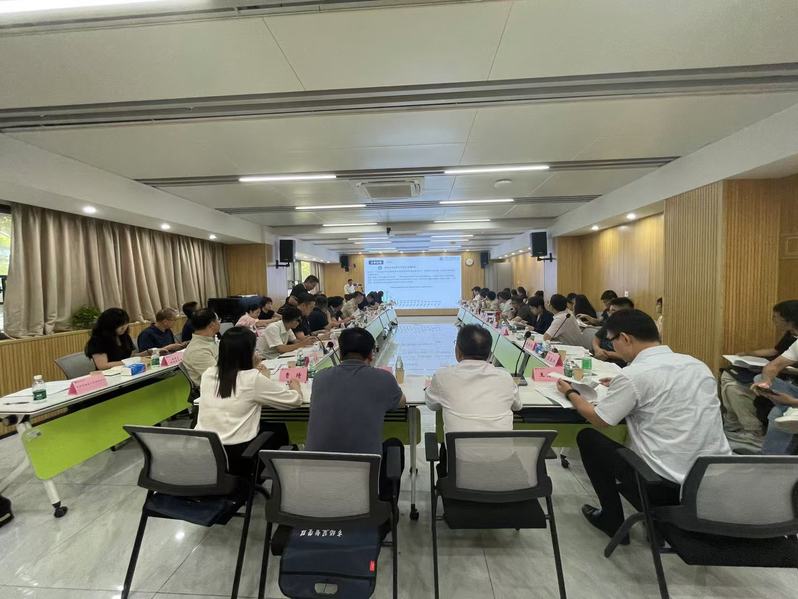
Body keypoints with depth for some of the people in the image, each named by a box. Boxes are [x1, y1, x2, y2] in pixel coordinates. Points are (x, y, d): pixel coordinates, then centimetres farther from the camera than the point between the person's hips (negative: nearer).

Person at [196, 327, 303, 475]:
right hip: (239, 458, -6)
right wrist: (295, 386, 14)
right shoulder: (253, 379, -16)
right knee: (279, 429, 21)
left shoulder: (207, 375, 0)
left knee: (264, 424, 26)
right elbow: (296, 400, -6)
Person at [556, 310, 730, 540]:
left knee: (587, 437, 10)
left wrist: (570, 393, 10)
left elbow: (599, 420, -6)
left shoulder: (633, 374, -18)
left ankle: (612, 521, 20)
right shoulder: (697, 364, 3)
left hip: (669, 484, -7)